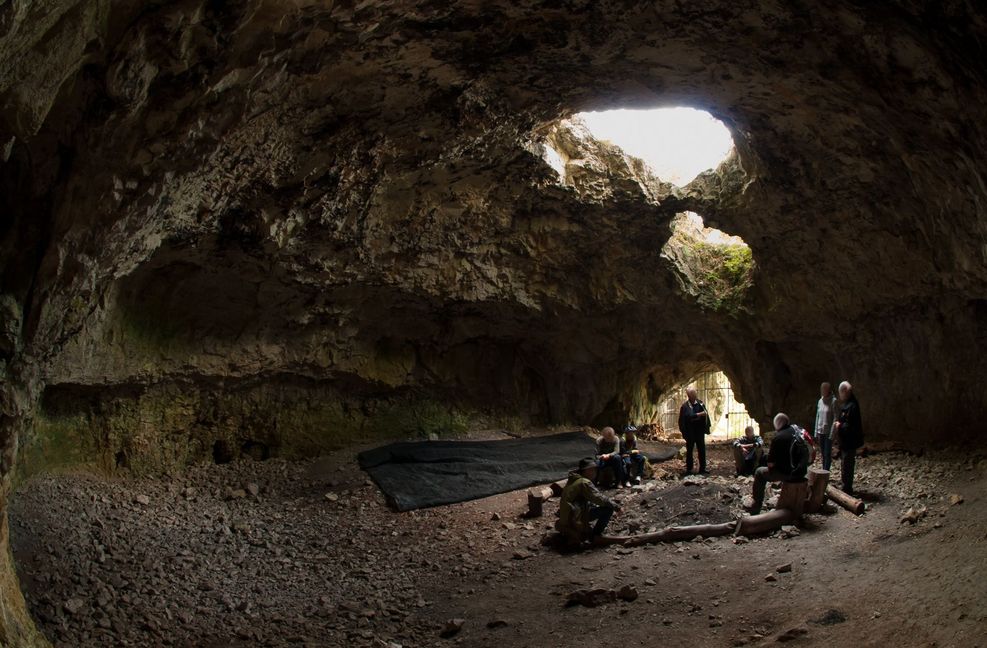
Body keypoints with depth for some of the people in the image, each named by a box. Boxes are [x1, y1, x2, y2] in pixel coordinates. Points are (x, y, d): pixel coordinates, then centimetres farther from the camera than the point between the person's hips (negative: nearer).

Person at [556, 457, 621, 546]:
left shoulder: (573, 481, 21)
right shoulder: (584, 483, -10)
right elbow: (599, 498, -16)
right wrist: (616, 506, -5)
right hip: (575, 518, -10)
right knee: (608, 509, -14)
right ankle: (595, 535, -4)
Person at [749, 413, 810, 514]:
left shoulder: (778, 437, -15)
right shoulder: (799, 430, 4)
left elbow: (770, 464, -12)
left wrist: (771, 465, 9)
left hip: (789, 473, -7)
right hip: (802, 471, 7)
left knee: (760, 473, 10)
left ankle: (756, 506, 10)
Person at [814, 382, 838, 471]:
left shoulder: (833, 401, -9)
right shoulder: (820, 401, 9)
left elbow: (835, 419, -11)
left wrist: (832, 434, -15)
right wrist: (816, 433, 10)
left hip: (828, 432, -6)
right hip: (820, 432, 6)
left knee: (827, 454, -4)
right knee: (823, 454, 10)